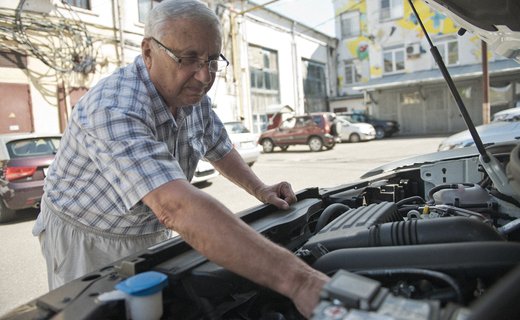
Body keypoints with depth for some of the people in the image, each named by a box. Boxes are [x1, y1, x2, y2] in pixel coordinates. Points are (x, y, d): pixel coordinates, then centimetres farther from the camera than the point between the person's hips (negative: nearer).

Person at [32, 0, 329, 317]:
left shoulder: (193, 95, -9)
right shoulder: (114, 110, -36)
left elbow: (218, 147, 9)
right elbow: (176, 206, -49)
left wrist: (258, 188, -7)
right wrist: (295, 279, -53)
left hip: (152, 234, 6)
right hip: (88, 242, -6)